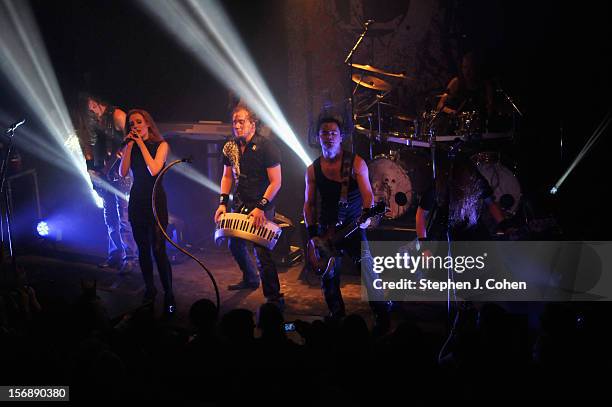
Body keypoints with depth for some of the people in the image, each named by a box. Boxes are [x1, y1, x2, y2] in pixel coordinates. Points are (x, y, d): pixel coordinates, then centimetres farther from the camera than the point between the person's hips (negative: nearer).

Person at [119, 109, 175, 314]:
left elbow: (154, 170, -18)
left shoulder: (161, 145, -3)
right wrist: (129, 145, -8)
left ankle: (168, 295, -7)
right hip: (137, 200, 5)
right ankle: (149, 289, 21)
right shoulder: (131, 146, 9)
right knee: (143, 249, 9)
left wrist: (141, 143, -12)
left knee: (158, 249, -12)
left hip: (156, 199, -5)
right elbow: (123, 172, -3)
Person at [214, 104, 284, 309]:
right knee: (235, 244, 19)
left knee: (262, 251, -15)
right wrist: (223, 203, 6)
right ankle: (250, 279, 44)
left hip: (262, 205, -7)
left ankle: (274, 298, -9)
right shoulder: (230, 147, 4)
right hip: (240, 204, 7)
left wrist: (261, 207, -21)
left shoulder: (266, 146, -15)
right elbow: (227, 177, 17)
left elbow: (276, 182, -15)